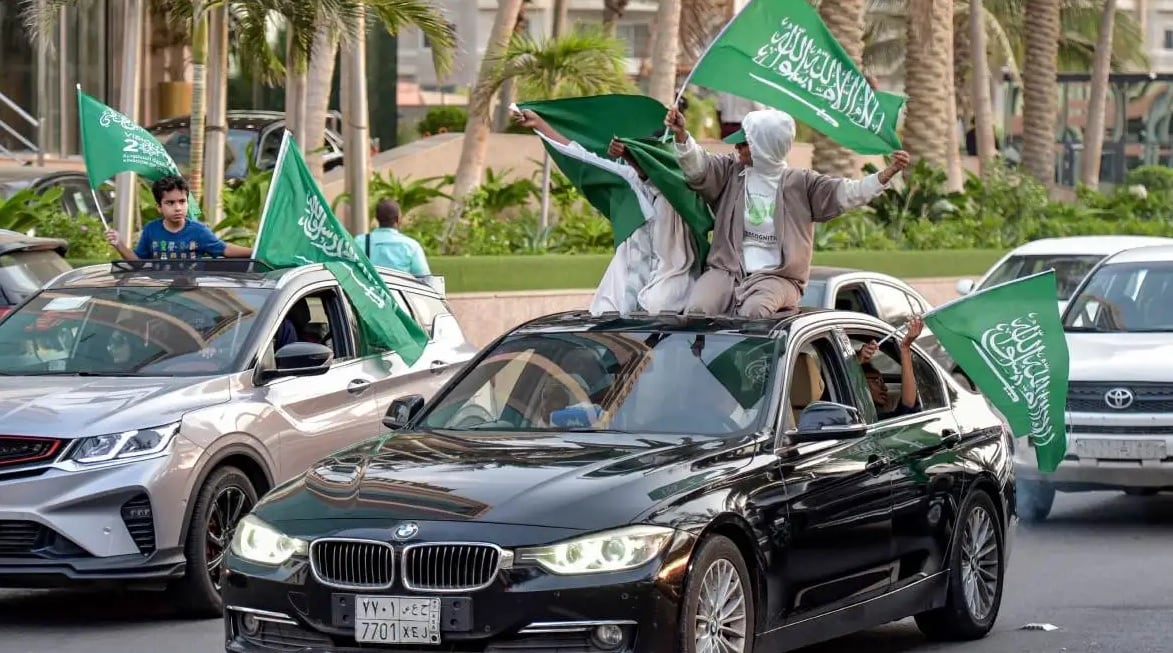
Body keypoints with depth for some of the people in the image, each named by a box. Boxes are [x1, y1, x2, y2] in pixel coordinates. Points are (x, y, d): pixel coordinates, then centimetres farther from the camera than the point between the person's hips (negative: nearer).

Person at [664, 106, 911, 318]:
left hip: (777, 276, -2)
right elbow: (697, 167, -6)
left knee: (754, 309, -36)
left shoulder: (801, 183, 5)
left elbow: (848, 193, -2)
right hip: (727, 270, 2)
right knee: (698, 308, -27)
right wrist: (681, 135, -26)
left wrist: (888, 173, -16)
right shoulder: (730, 171, 9)